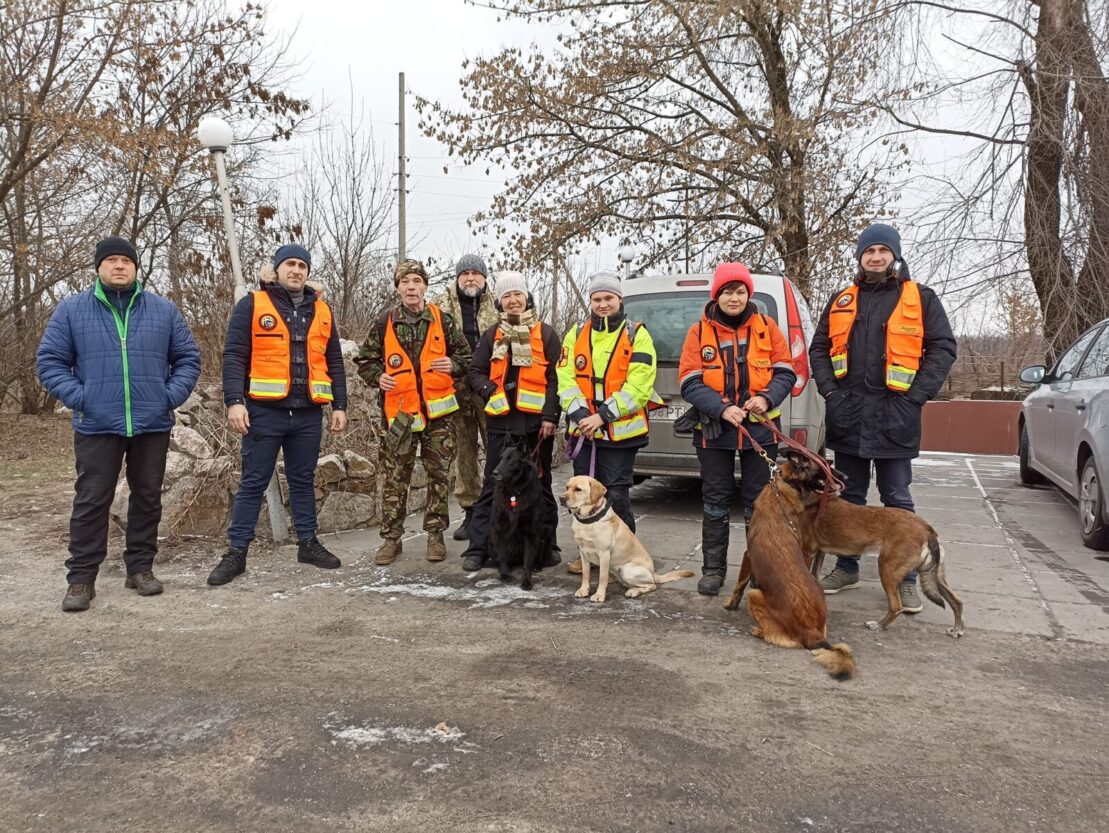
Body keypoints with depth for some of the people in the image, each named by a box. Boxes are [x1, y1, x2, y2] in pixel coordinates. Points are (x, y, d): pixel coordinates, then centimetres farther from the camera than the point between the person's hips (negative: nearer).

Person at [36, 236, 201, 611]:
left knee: (147, 498, 9)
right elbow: (49, 360, 4)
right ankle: (81, 578, 10)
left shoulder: (164, 310, 6)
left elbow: (188, 358, 9)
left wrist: (171, 396, -4)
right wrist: (77, 397, -9)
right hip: (97, 426, -1)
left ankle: (141, 567, 22)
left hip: (152, 425, 2)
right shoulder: (71, 309, 3)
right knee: (91, 502, 1)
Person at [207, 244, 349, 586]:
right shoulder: (252, 305, 0)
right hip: (265, 411, -3)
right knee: (253, 483, 2)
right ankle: (236, 552, 10)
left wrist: (340, 406, 9)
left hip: (308, 413, 4)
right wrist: (235, 401, -15)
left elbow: (334, 363, 15)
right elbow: (234, 355, -5)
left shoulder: (321, 311, 13)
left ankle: (307, 542, 25)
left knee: (303, 480, 14)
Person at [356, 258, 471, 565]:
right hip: (400, 412, 0)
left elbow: (466, 356, 9)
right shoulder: (384, 323, 2)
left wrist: (453, 365, -12)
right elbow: (366, 360, 10)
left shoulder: (443, 321, 3)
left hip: (438, 411, 1)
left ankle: (435, 534, 20)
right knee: (396, 478, 3)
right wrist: (378, 376, -10)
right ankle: (391, 538, 13)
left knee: (439, 475, 7)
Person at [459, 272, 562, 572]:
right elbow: (475, 373, 13)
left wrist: (550, 416, -9)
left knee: (541, 485, 9)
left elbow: (555, 378, -1)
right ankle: (478, 548, 7)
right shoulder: (491, 335, 12)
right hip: (501, 422, 2)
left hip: (536, 422, -1)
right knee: (492, 486, 3)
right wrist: (489, 391, -8)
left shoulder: (546, 333, 5)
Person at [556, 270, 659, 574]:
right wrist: (579, 413, -15)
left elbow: (638, 385, -12)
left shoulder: (637, 335, -2)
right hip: (583, 430, 4)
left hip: (620, 431, -4)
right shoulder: (576, 334, 9)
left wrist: (604, 415, -18)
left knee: (616, 494, 0)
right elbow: (566, 379, 1)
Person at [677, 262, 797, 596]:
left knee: (757, 500, 8)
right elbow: (689, 382, -6)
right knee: (715, 500, 6)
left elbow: (785, 372, 4)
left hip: (759, 428, 1)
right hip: (713, 430, 0)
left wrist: (768, 398, -15)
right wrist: (722, 408, -20)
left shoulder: (766, 327, 3)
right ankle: (713, 569, 17)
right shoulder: (699, 332, -1)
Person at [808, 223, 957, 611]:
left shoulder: (920, 298, 3)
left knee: (897, 500, 1)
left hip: (894, 416, -3)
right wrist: (829, 390, 1)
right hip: (848, 416, 3)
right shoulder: (841, 301, 12)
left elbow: (943, 348, -1)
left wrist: (915, 396, -10)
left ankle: (905, 579, 10)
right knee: (850, 496, 13)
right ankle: (847, 567, 24)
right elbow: (819, 349, 15)